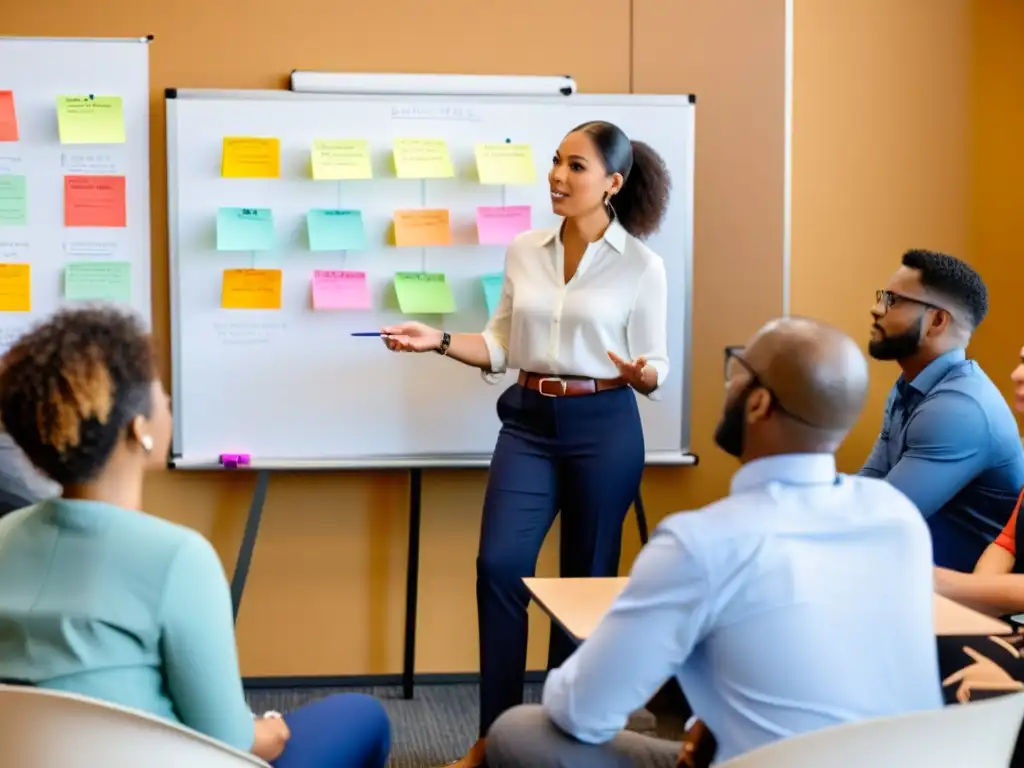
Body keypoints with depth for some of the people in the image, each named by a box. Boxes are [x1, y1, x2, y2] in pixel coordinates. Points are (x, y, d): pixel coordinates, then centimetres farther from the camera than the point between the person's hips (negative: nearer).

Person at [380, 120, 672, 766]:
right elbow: (501, 348, 11)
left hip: (604, 428, -3)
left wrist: (638, 374, -24)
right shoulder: (524, 251, 6)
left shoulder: (641, 265, -5)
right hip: (529, 423, 3)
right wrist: (437, 340, -3)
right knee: (499, 564, -9)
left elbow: (656, 370, -2)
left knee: (588, 578, 6)